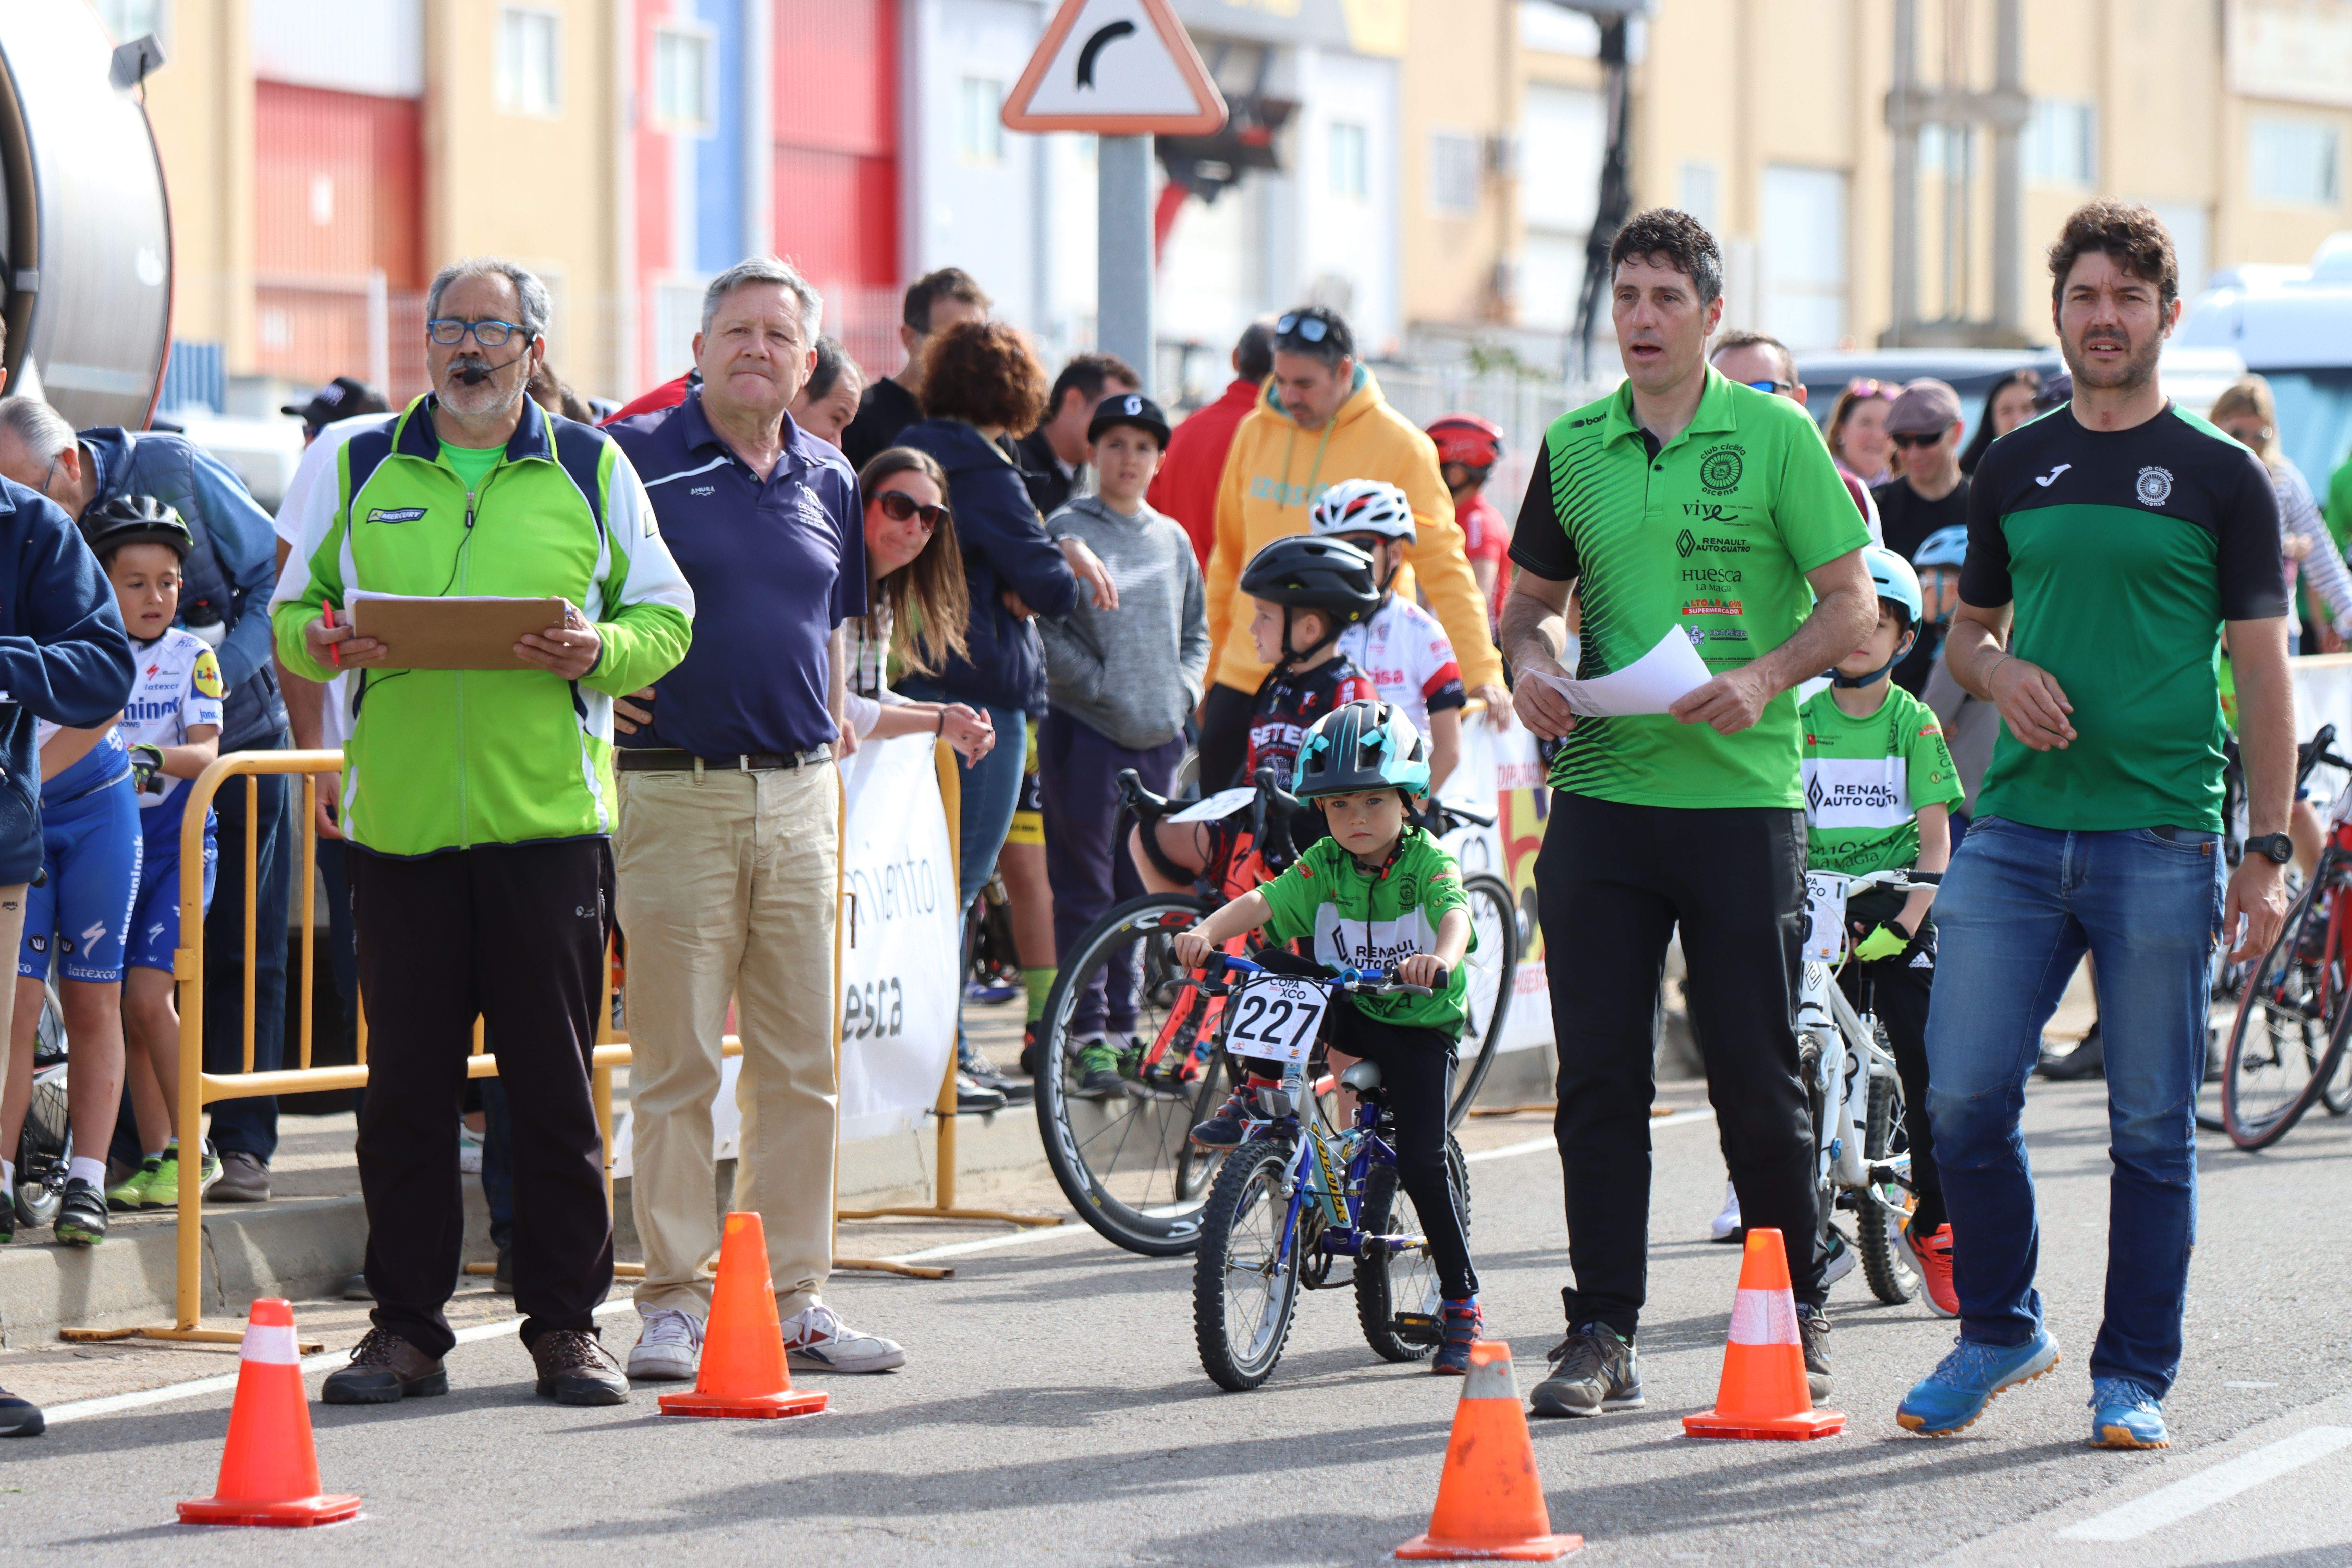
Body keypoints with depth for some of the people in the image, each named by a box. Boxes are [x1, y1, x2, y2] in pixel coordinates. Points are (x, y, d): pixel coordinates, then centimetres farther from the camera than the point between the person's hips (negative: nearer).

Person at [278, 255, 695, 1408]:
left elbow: (666, 619, 9)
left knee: (557, 1085, 0)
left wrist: (601, 650, -11)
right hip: (399, 823, 1)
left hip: (550, 819, -1)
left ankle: (565, 1324, 9)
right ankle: (406, 1326, 10)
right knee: (406, 1085, 2)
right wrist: (323, 643, -8)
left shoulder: (591, 471, 9)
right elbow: (291, 611, 15)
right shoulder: (354, 463, 12)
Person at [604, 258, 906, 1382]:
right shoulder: (636, 458, -2)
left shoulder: (827, 483, 13)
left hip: (798, 795, 5)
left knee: (802, 1065, 6)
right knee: (675, 1060, -2)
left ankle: (794, 1297, 12)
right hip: (675, 793, -5)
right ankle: (673, 1300, 4)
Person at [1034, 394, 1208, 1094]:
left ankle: (1122, 1025, 17)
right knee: (1085, 889, -5)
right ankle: (1086, 1030, -4)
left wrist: (1183, 689, 7)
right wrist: (1099, 683, -13)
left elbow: (1197, 629, 22)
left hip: (1157, 734, 5)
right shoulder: (1067, 530, -3)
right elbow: (1045, 626, -8)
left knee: (1139, 889, 9)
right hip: (1085, 729, -5)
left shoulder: (1172, 539, 14)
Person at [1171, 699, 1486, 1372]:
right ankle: (1255, 1102, -11)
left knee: (1421, 1161, -13)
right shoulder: (1322, 867, -5)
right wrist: (1207, 933, -39)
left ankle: (1462, 1304, 1)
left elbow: (1455, 914, -34)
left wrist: (1439, 958, -57)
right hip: (1346, 1011, 3)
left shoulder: (1427, 862, -14)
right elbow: (1260, 903, -19)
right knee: (1273, 967, -24)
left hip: (1420, 1024, -3)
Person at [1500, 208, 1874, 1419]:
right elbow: (1531, 598, 20)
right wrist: (1530, 665, -2)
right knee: (1598, 1074, 1)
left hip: (1742, 796, -3)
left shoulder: (1775, 437, -1)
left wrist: (1765, 678, -19)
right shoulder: (1572, 447, 10)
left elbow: (1851, 604, -2)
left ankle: (1796, 1316, 18)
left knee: (1754, 1075, 1)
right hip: (1602, 792, 3)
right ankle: (1602, 1332, 6)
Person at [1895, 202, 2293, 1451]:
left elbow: (2263, 676, 2)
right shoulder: (2014, 470, 13)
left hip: (2161, 841, -3)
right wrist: (2001, 673, -2)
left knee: (2151, 1125, 1)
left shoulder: (2220, 478, 3)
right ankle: (1998, 1330, 15)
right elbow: (1966, 634, 22)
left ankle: (2135, 1375, 11)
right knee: (1963, 1097, -4)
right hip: (2015, 830, 3)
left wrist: (2267, 853, -3)